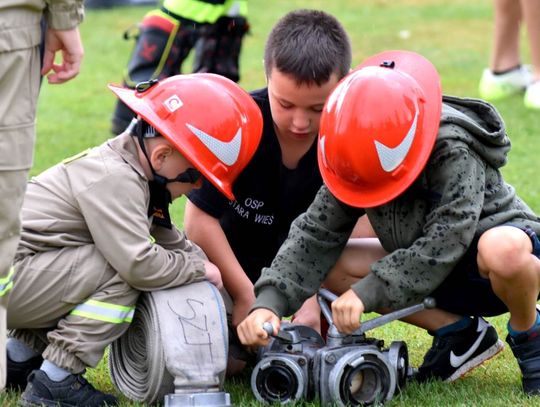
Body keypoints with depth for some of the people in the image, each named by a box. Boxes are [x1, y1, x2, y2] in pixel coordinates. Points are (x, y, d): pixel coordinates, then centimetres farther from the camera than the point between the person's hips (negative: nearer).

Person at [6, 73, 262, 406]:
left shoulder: (127, 166, 10)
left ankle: (20, 353, 21)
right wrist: (200, 269, -12)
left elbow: (167, 238, 20)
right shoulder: (114, 180, -22)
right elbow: (140, 264, -28)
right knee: (121, 273, -19)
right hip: (9, 279, -10)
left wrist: (203, 260, 7)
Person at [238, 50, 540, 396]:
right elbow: (317, 233, -16)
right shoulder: (356, 164, -12)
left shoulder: (454, 152, -30)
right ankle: (459, 333, -1)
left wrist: (366, 293, -37)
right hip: (431, 273, 7)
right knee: (332, 267, -11)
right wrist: (269, 302, -31)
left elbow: (444, 242, -35)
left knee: (502, 249, -44)